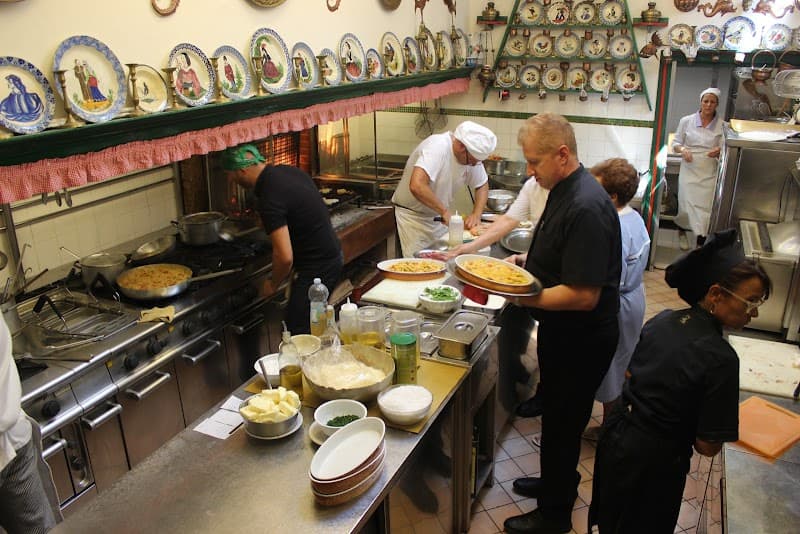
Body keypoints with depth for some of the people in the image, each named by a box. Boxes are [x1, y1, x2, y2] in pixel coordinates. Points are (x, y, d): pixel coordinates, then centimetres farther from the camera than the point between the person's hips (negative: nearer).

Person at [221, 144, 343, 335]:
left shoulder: (269, 200, -24)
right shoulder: (287, 170, 4)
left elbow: (284, 256, -26)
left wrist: (273, 285, -6)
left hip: (317, 268, -10)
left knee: (296, 333, -3)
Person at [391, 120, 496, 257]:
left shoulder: (472, 155, -6)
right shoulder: (437, 148, -28)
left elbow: (482, 185, 7)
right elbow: (416, 186, -41)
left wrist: (476, 214, -9)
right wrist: (444, 211, -32)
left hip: (437, 216, 7)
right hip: (413, 215, -7)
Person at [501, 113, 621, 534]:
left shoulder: (586, 208, -29)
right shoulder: (565, 190, 3)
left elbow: (584, 295, -30)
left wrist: (518, 297, -26)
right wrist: (524, 261, 4)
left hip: (580, 341, -9)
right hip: (563, 333, 9)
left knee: (562, 424, 9)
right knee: (557, 416, 25)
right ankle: (558, 482, 48)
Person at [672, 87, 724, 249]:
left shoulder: (721, 125, 0)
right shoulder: (686, 121, 0)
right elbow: (675, 143, 6)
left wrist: (719, 151, -19)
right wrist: (682, 149, -16)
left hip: (709, 174, 0)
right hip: (689, 171, 0)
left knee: (705, 208, -1)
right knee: (686, 205, 3)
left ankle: (701, 243, 11)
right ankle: (682, 232, 32)